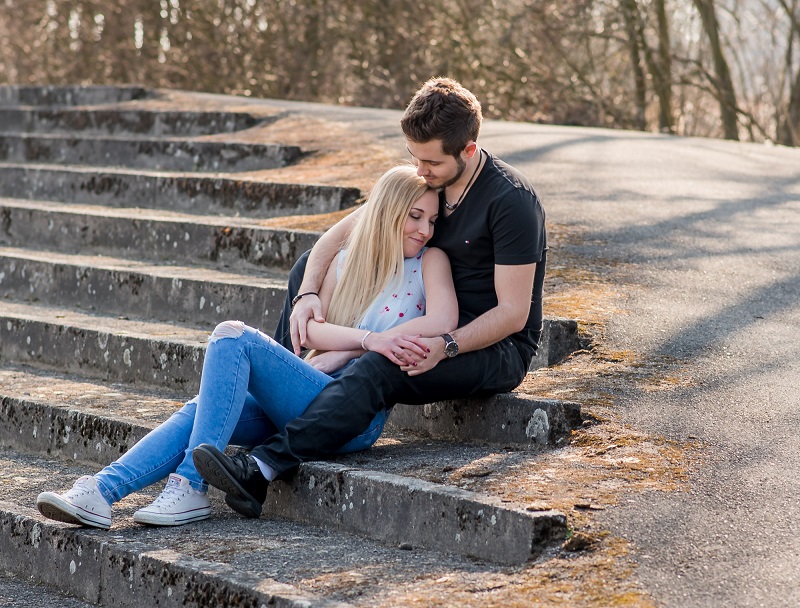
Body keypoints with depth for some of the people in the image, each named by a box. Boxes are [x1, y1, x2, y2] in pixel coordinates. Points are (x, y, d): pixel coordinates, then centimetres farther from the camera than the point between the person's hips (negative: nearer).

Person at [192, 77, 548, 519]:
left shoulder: (511, 201, -21)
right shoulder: (424, 182, 2)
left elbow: (513, 313, -21)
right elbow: (337, 236, 3)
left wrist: (448, 346, -35)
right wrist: (306, 295, -16)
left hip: (498, 348, -8)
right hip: (437, 330, 8)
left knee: (379, 369, -37)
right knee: (311, 269, 4)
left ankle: (261, 470, -46)